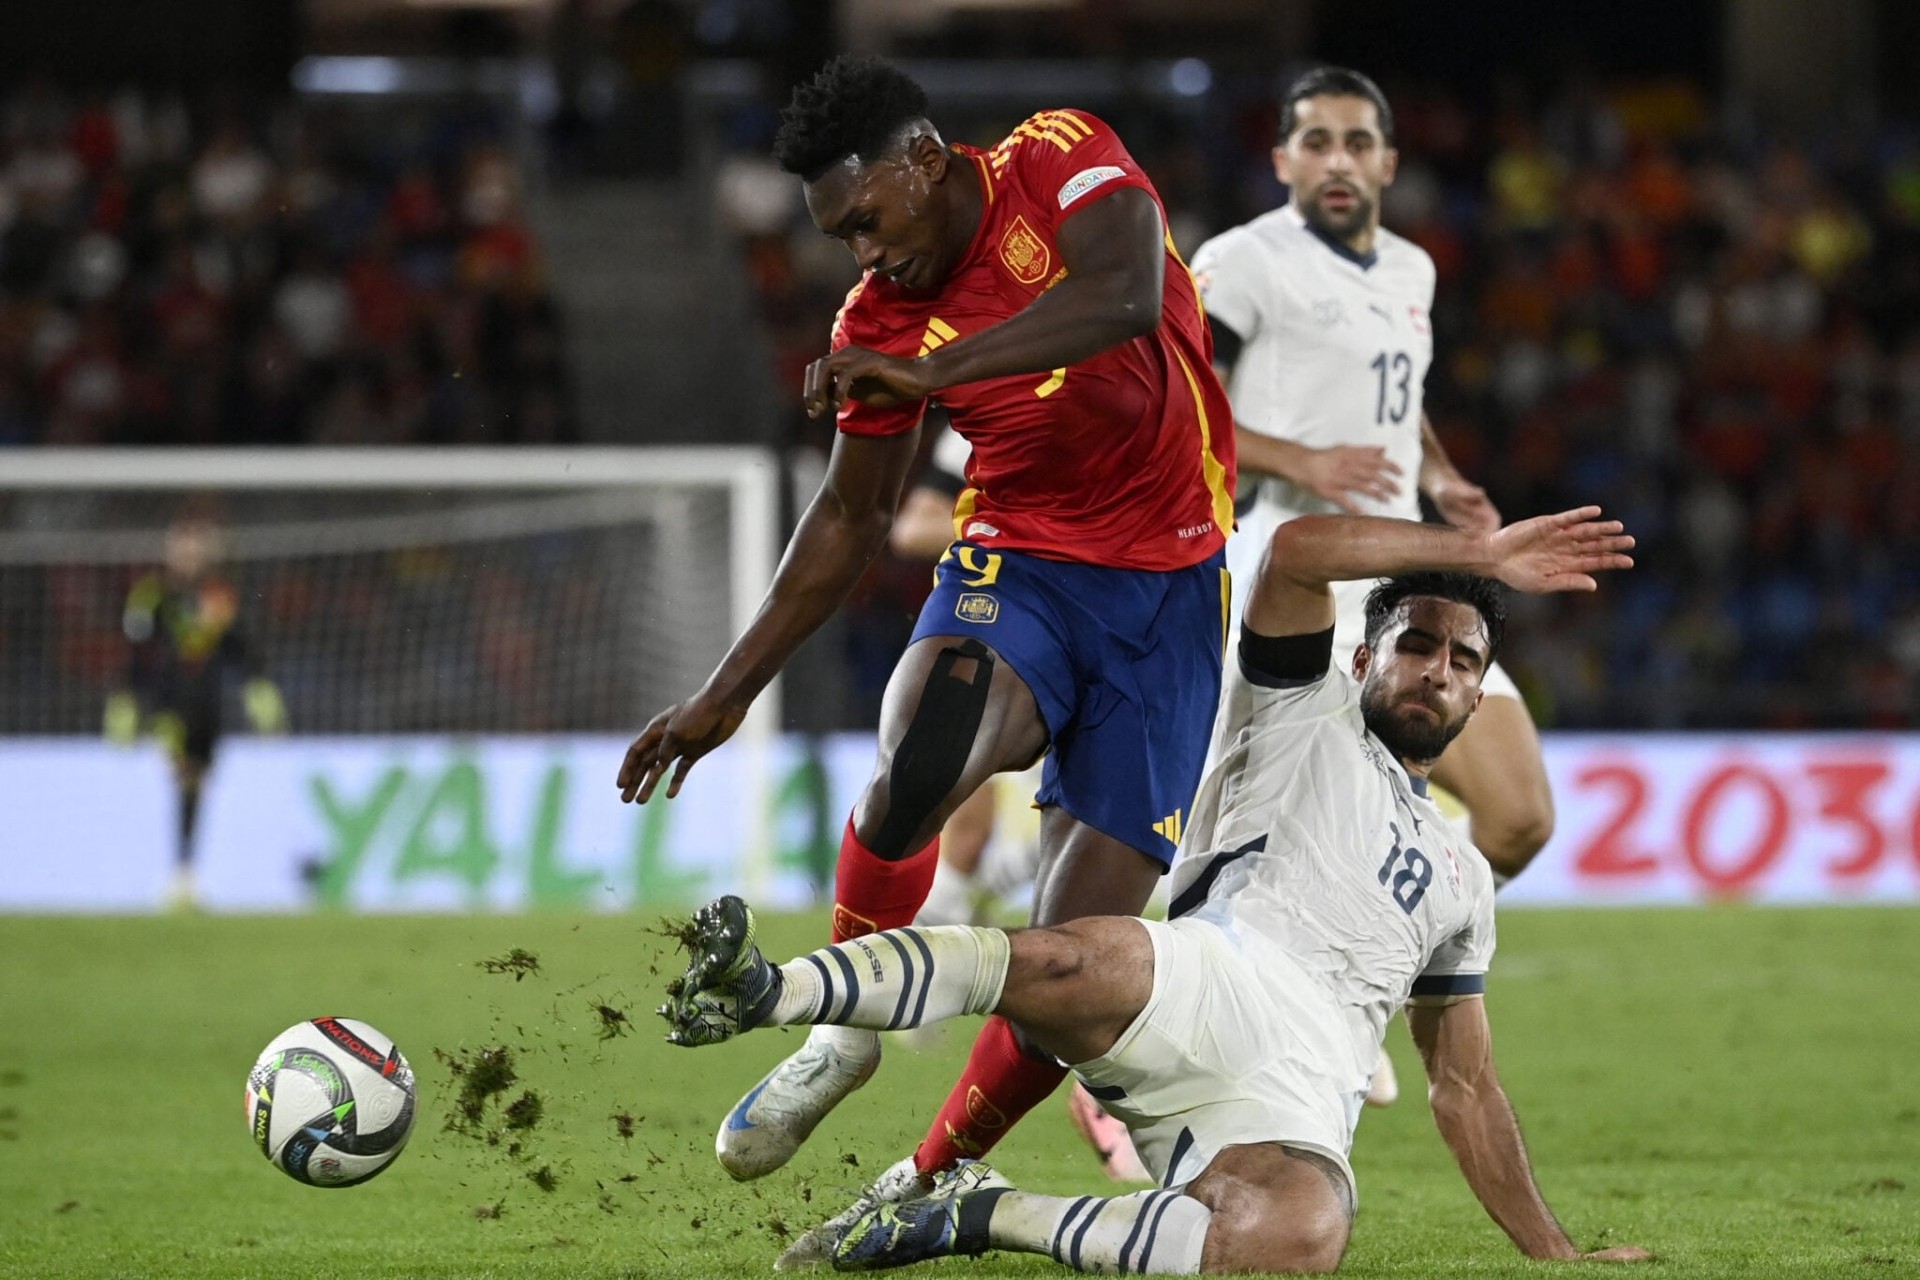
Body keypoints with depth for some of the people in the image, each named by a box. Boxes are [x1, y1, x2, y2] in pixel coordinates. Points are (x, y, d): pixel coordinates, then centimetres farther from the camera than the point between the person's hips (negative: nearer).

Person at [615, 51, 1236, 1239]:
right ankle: (845, 1027, -8)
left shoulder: (1065, 161, -10)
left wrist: (930, 370, -34)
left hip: (1169, 594, -2)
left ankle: (929, 1181, 12)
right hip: (1016, 568, 2)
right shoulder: (881, 320, 1)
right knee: (910, 780, -33)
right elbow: (852, 517, 12)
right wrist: (727, 692, 10)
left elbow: (1125, 302, -31)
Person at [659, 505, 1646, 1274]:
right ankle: (770, 991, -51)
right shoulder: (1304, 720, 24)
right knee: (1075, 964, -40)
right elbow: (1294, 552, 5)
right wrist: (1483, 554, 10)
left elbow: (1465, 1087, 39)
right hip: (1213, 991, -3)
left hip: (1300, 1106, 3)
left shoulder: (1460, 881, 37)